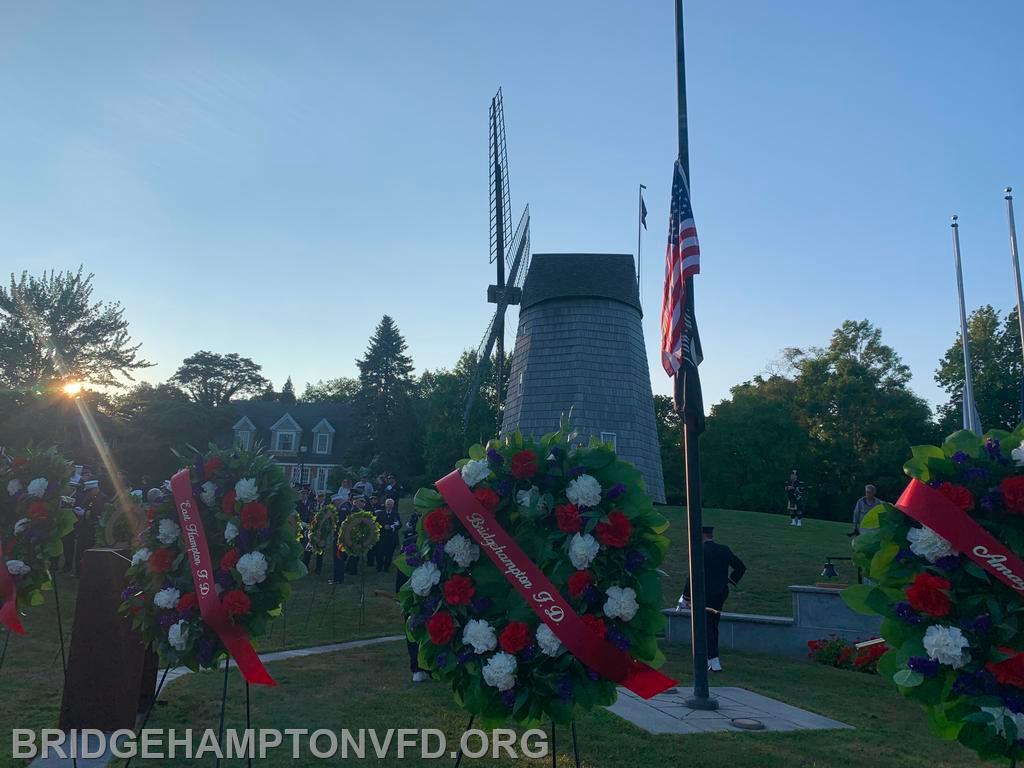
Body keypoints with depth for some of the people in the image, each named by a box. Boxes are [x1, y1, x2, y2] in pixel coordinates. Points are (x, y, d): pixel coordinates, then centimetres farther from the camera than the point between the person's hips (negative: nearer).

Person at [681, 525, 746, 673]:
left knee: (706, 627, 1)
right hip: (721, 594, 6)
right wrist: (730, 580, 18)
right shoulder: (724, 550, 4)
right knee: (713, 626, 18)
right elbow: (741, 567, 10)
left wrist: (685, 597, -9)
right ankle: (710, 657, 26)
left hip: (705, 594, -6)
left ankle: (714, 662, -2)